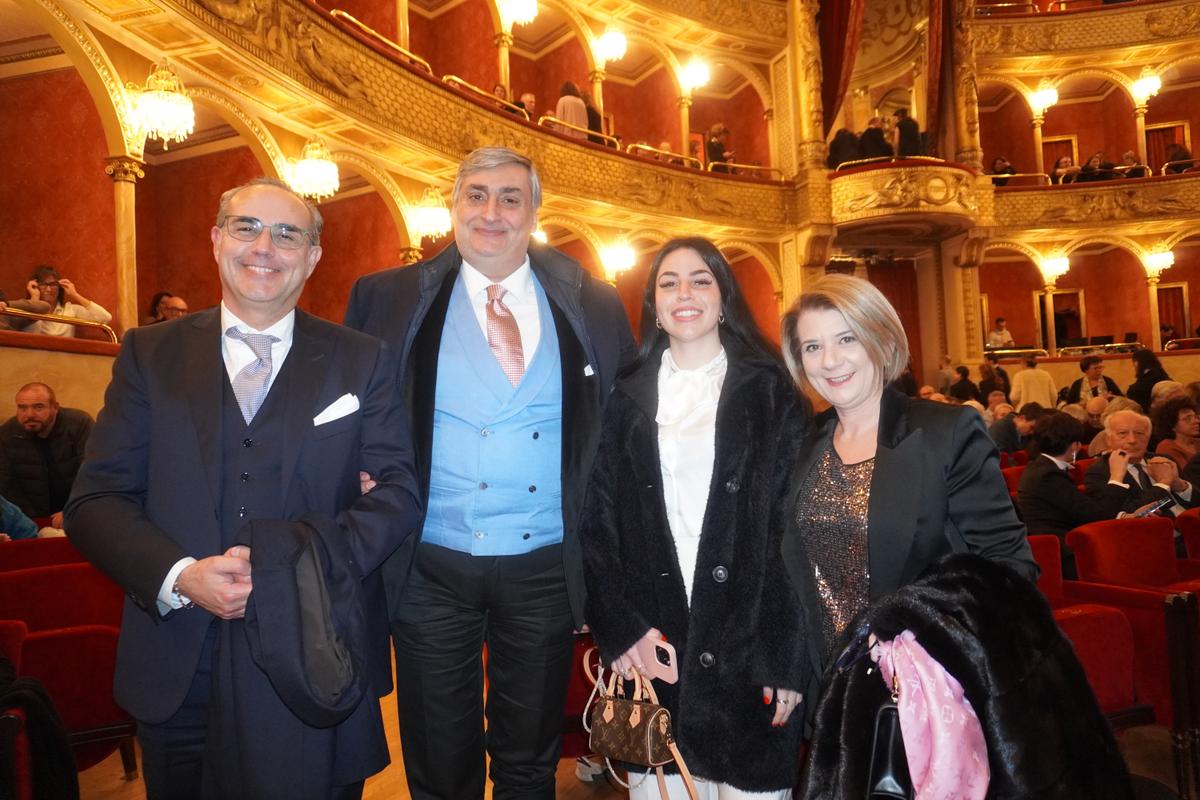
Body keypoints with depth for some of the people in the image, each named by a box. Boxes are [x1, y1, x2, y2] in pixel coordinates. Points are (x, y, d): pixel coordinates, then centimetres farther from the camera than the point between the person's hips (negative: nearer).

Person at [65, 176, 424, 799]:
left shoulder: (361, 361, 3)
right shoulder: (149, 354, 6)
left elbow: (402, 488, -3)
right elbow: (95, 501, 2)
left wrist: (307, 561, -18)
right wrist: (181, 578, -16)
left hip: (313, 665, -1)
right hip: (178, 674, 2)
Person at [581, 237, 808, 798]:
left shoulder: (771, 392, 2)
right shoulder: (625, 399, 7)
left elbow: (796, 525, -2)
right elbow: (597, 522, 5)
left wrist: (788, 657, -7)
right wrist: (619, 628, -6)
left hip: (749, 640, -1)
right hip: (653, 643, 2)